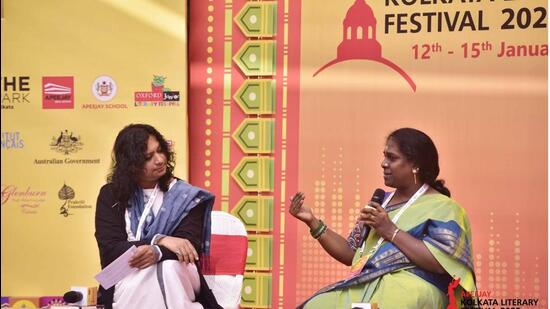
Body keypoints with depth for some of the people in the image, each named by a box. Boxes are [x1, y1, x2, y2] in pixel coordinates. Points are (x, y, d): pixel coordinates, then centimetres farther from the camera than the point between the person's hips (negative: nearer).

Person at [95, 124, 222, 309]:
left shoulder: (185, 196, 4)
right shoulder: (111, 196, 4)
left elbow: (189, 247, -8)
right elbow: (109, 251, -7)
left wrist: (157, 253, -30)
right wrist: (159, 240, -19)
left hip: (176, 279, 1)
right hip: (128, 282, -1)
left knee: (169, 268, -34)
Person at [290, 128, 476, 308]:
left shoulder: (443, 208, 1)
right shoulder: (381, 203, 20)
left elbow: (440, 263, -14)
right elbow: (352, 255, 18)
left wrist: (391, 231, -12)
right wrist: (313, 222, 8)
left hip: (411, 291, -6)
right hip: (366, 287, 6)